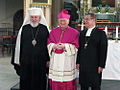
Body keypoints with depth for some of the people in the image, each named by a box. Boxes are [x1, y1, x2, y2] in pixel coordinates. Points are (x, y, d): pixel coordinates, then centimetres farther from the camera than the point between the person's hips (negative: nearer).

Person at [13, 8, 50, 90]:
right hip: (26, 61, 1)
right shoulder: (24, 28, 4)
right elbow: (19, 44, 6)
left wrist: (48, 59, -1)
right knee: (26, 82, 7)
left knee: (39, 82, 6)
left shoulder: (44, 29, 1)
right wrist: (18, 59, 4)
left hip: (40, 61, -1)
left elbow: (48, 44, 2)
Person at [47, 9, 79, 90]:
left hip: (67, 61, -3)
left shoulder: (74, 32, 1)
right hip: (55, 60, 3)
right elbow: (49, 44, 10)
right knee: (55, 83, 4)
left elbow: (75, 46, -3)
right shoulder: (53, 31, 12)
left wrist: (64, 46, -17)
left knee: (67, 83, -2)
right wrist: (54, 46, -12)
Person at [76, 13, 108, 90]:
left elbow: (103, 50, -8)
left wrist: (101, 65, -12)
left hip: (95, 66, -5)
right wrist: (78, 62, 8)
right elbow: (79, 48, 13)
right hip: (83, 66, 5)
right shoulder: (82, 33, 12)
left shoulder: (101, 33, -4)